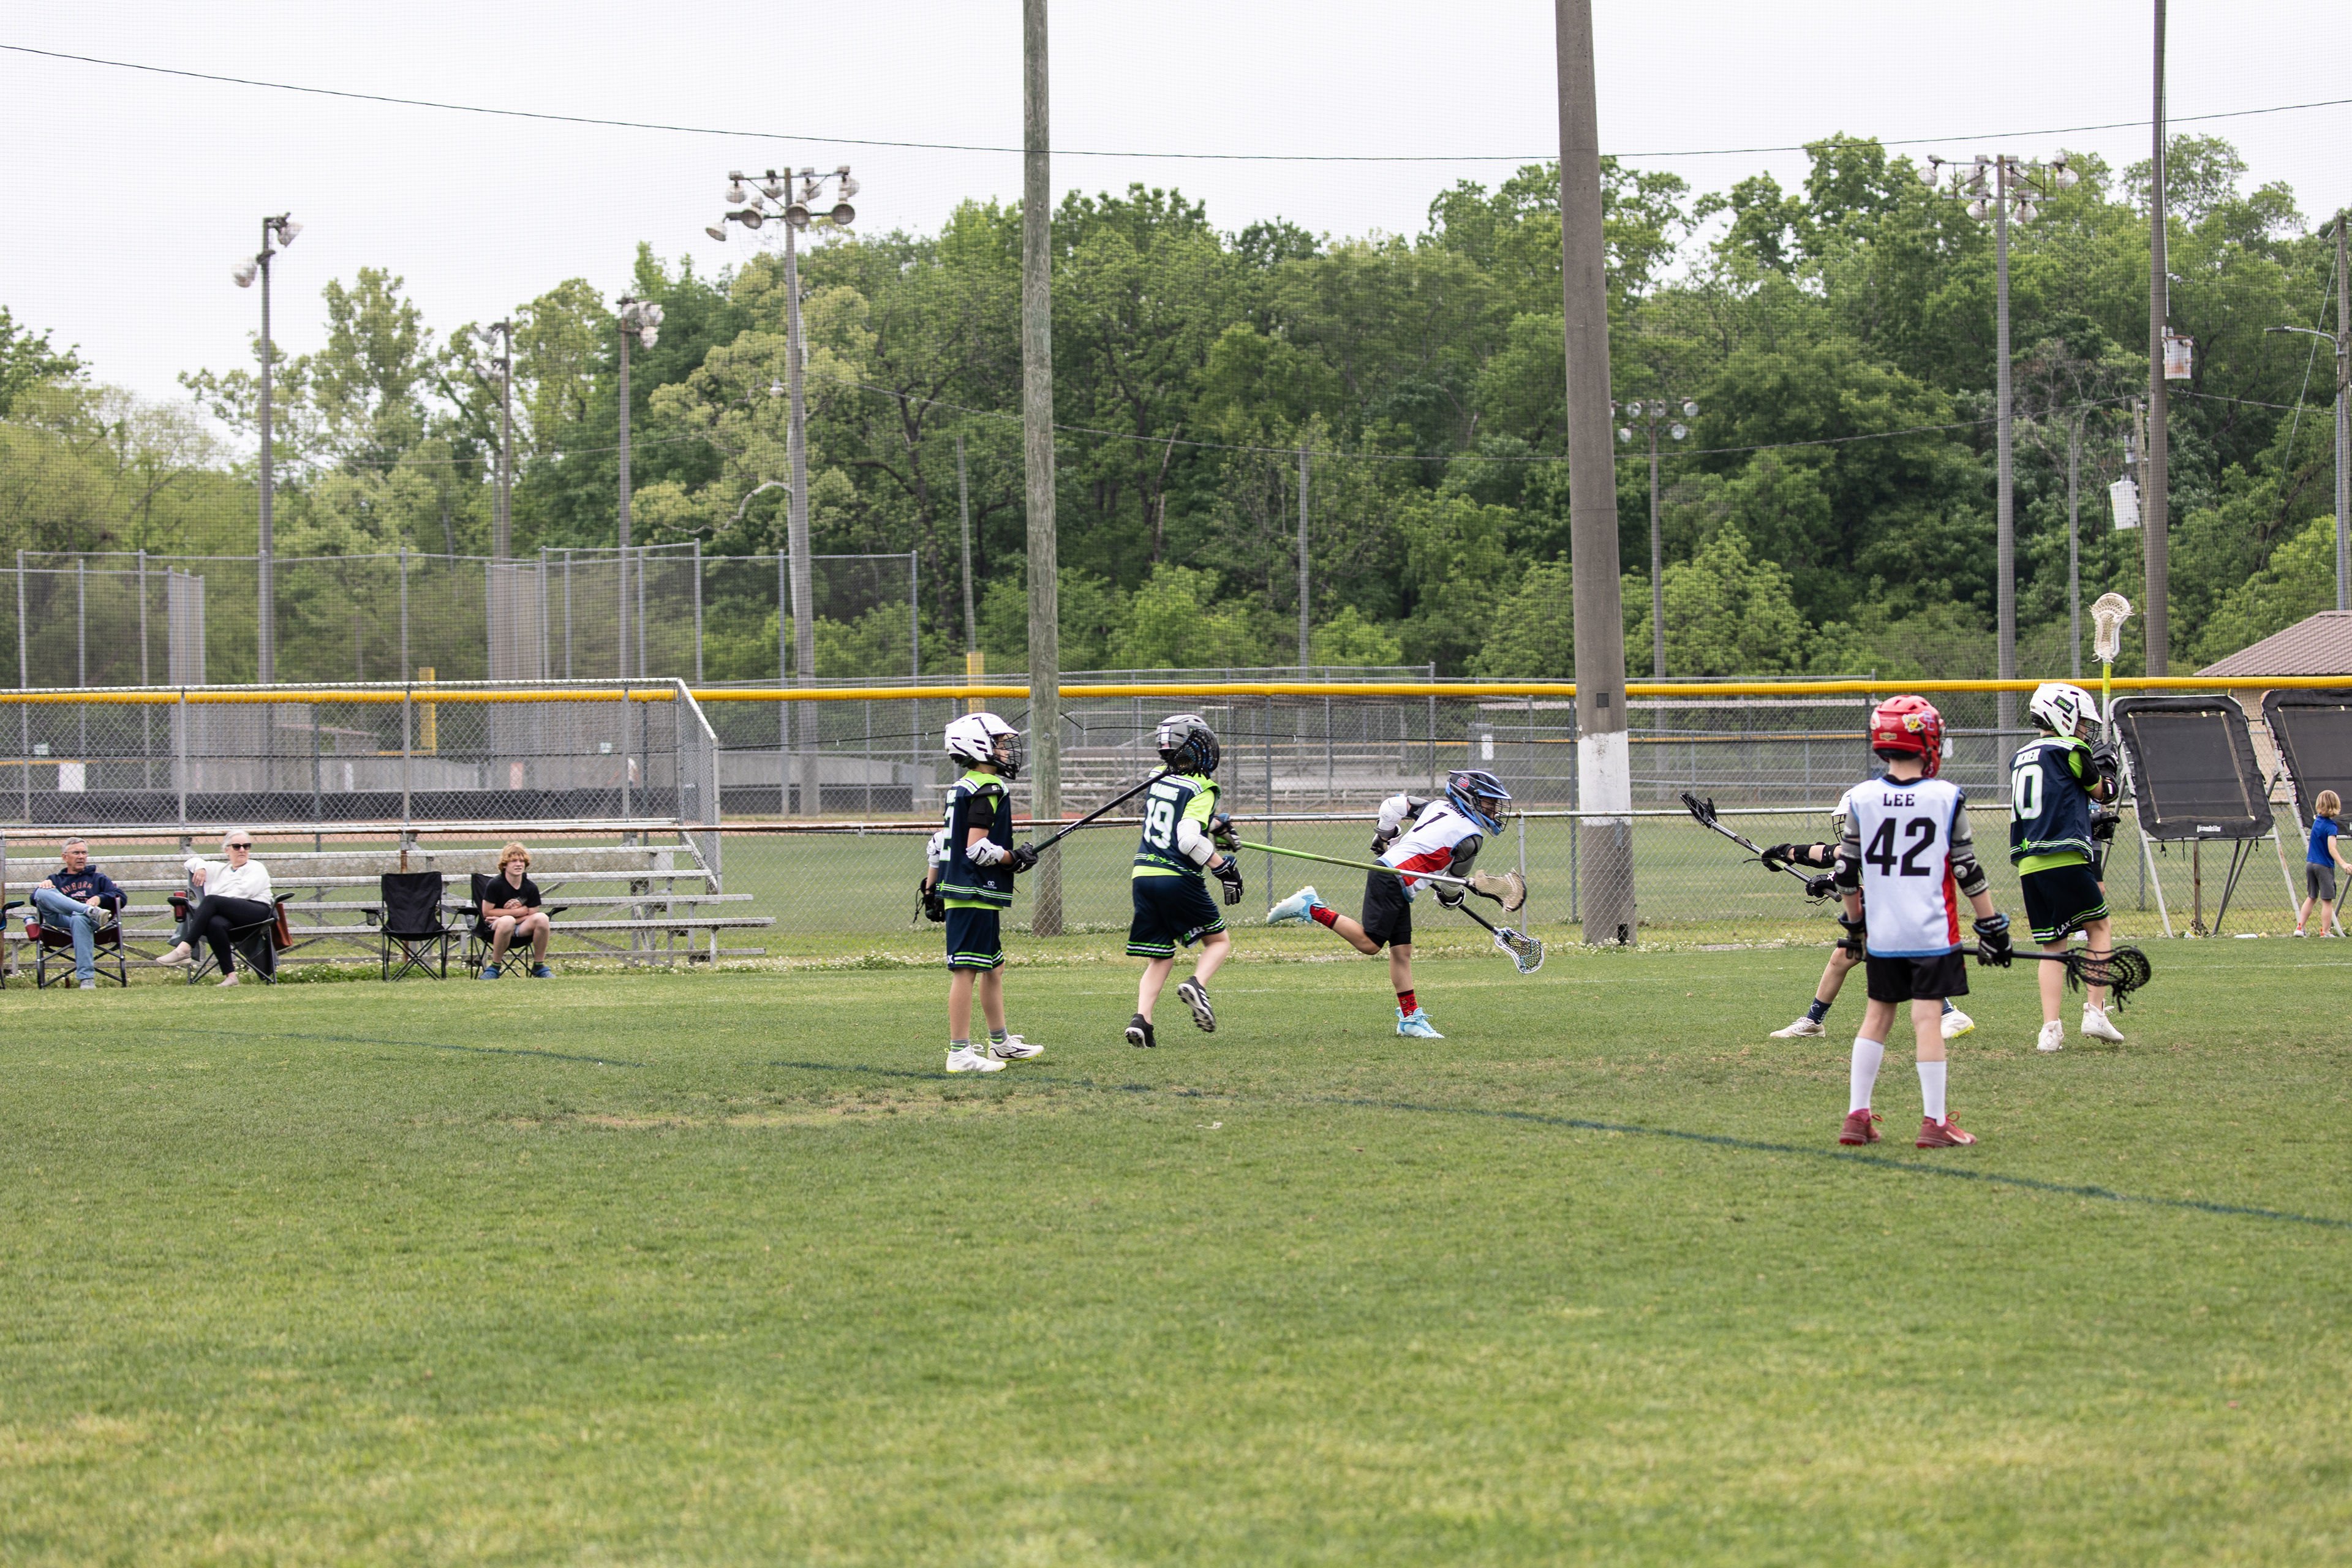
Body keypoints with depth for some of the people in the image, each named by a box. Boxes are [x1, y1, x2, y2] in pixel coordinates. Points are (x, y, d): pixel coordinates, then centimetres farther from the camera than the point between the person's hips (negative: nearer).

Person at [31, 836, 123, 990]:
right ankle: (91, 912, -44)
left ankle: (86, 978, -49)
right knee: (43, 893, -28)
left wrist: (99, 899, -4)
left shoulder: (99, 879, 33)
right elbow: (34, 900, 16)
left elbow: (120, 897, 16)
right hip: (61, 922, 1)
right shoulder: (55, 880, 33)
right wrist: (45, 884, -5)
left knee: (79, 920, -42)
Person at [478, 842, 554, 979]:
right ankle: (494, 967, -21)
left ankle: (539, 966, -12)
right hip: (495, 930, -4)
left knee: (541, 918, -26)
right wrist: (519, 912, -10)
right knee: (507, 921, -39)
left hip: (522, 931, 4)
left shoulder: (531, 887, -1)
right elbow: (487, 912, -11)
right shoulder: (495, 884, -11)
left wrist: (503, 915, -16)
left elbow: (531, 916, -1)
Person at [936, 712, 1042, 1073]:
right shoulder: (989, 789, -14)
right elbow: (977, 848, -21)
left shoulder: (961, 788, 15)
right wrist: (1015, 859, -10)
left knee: (993, 968, 19)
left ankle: (1001, 1043, 29)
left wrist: (932, 886, 24)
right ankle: (960, 1053, -9)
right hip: (976, 895, -10)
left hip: (958, 891, 10)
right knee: (966, 970, -9)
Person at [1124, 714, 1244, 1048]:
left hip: (1143, 874, 6)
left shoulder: (1157, 780, 11)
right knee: (1219, 942, 11)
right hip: (1178, 879, -6)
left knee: (1160, 958, 11)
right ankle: (1197, 984, -17)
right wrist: (1223, 867, -12)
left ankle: (1141, 1018, -8)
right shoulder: (1201, 789, -9)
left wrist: (1214, 825, 33)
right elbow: (1188, 840, -20)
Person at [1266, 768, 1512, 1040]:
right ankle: (1311, 908, -8)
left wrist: (1386, 836, 31)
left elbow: (1393, 804, 16)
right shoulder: (1472, 837, -8)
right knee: (1369, 943, -13)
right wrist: (1451, 897, 24)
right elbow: (1452, 884, 2)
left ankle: (1410, 1018, 8)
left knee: (1401, 950, 8)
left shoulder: (1438, 806, 13)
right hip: (1391, 881, -10)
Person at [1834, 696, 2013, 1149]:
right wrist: (1992, 926, 5)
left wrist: (1855, 922, 22)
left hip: (1881, 936, 3)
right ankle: (1935, 1123, -3)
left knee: (1877, 1016, 14)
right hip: (1933, 934, -3)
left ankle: (1857, 1115, 14)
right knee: (1928, 1020, -3)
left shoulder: (1861, 799, 1)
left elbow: (1847, 873, 7)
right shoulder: (1947, 798, -6)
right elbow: (1968, 871, -3)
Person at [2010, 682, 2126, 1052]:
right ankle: (2095, 1012, 4)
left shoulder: (2021, 757, 18)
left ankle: (2050, 1029, -3)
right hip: (2066, 858, -6)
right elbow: (2103, 793, 11)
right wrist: (2111, 769, 29)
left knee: (2051, 945, 8)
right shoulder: (2072, 750, -2)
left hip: (2027, 863, 6)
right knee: (2100, 926, 12)